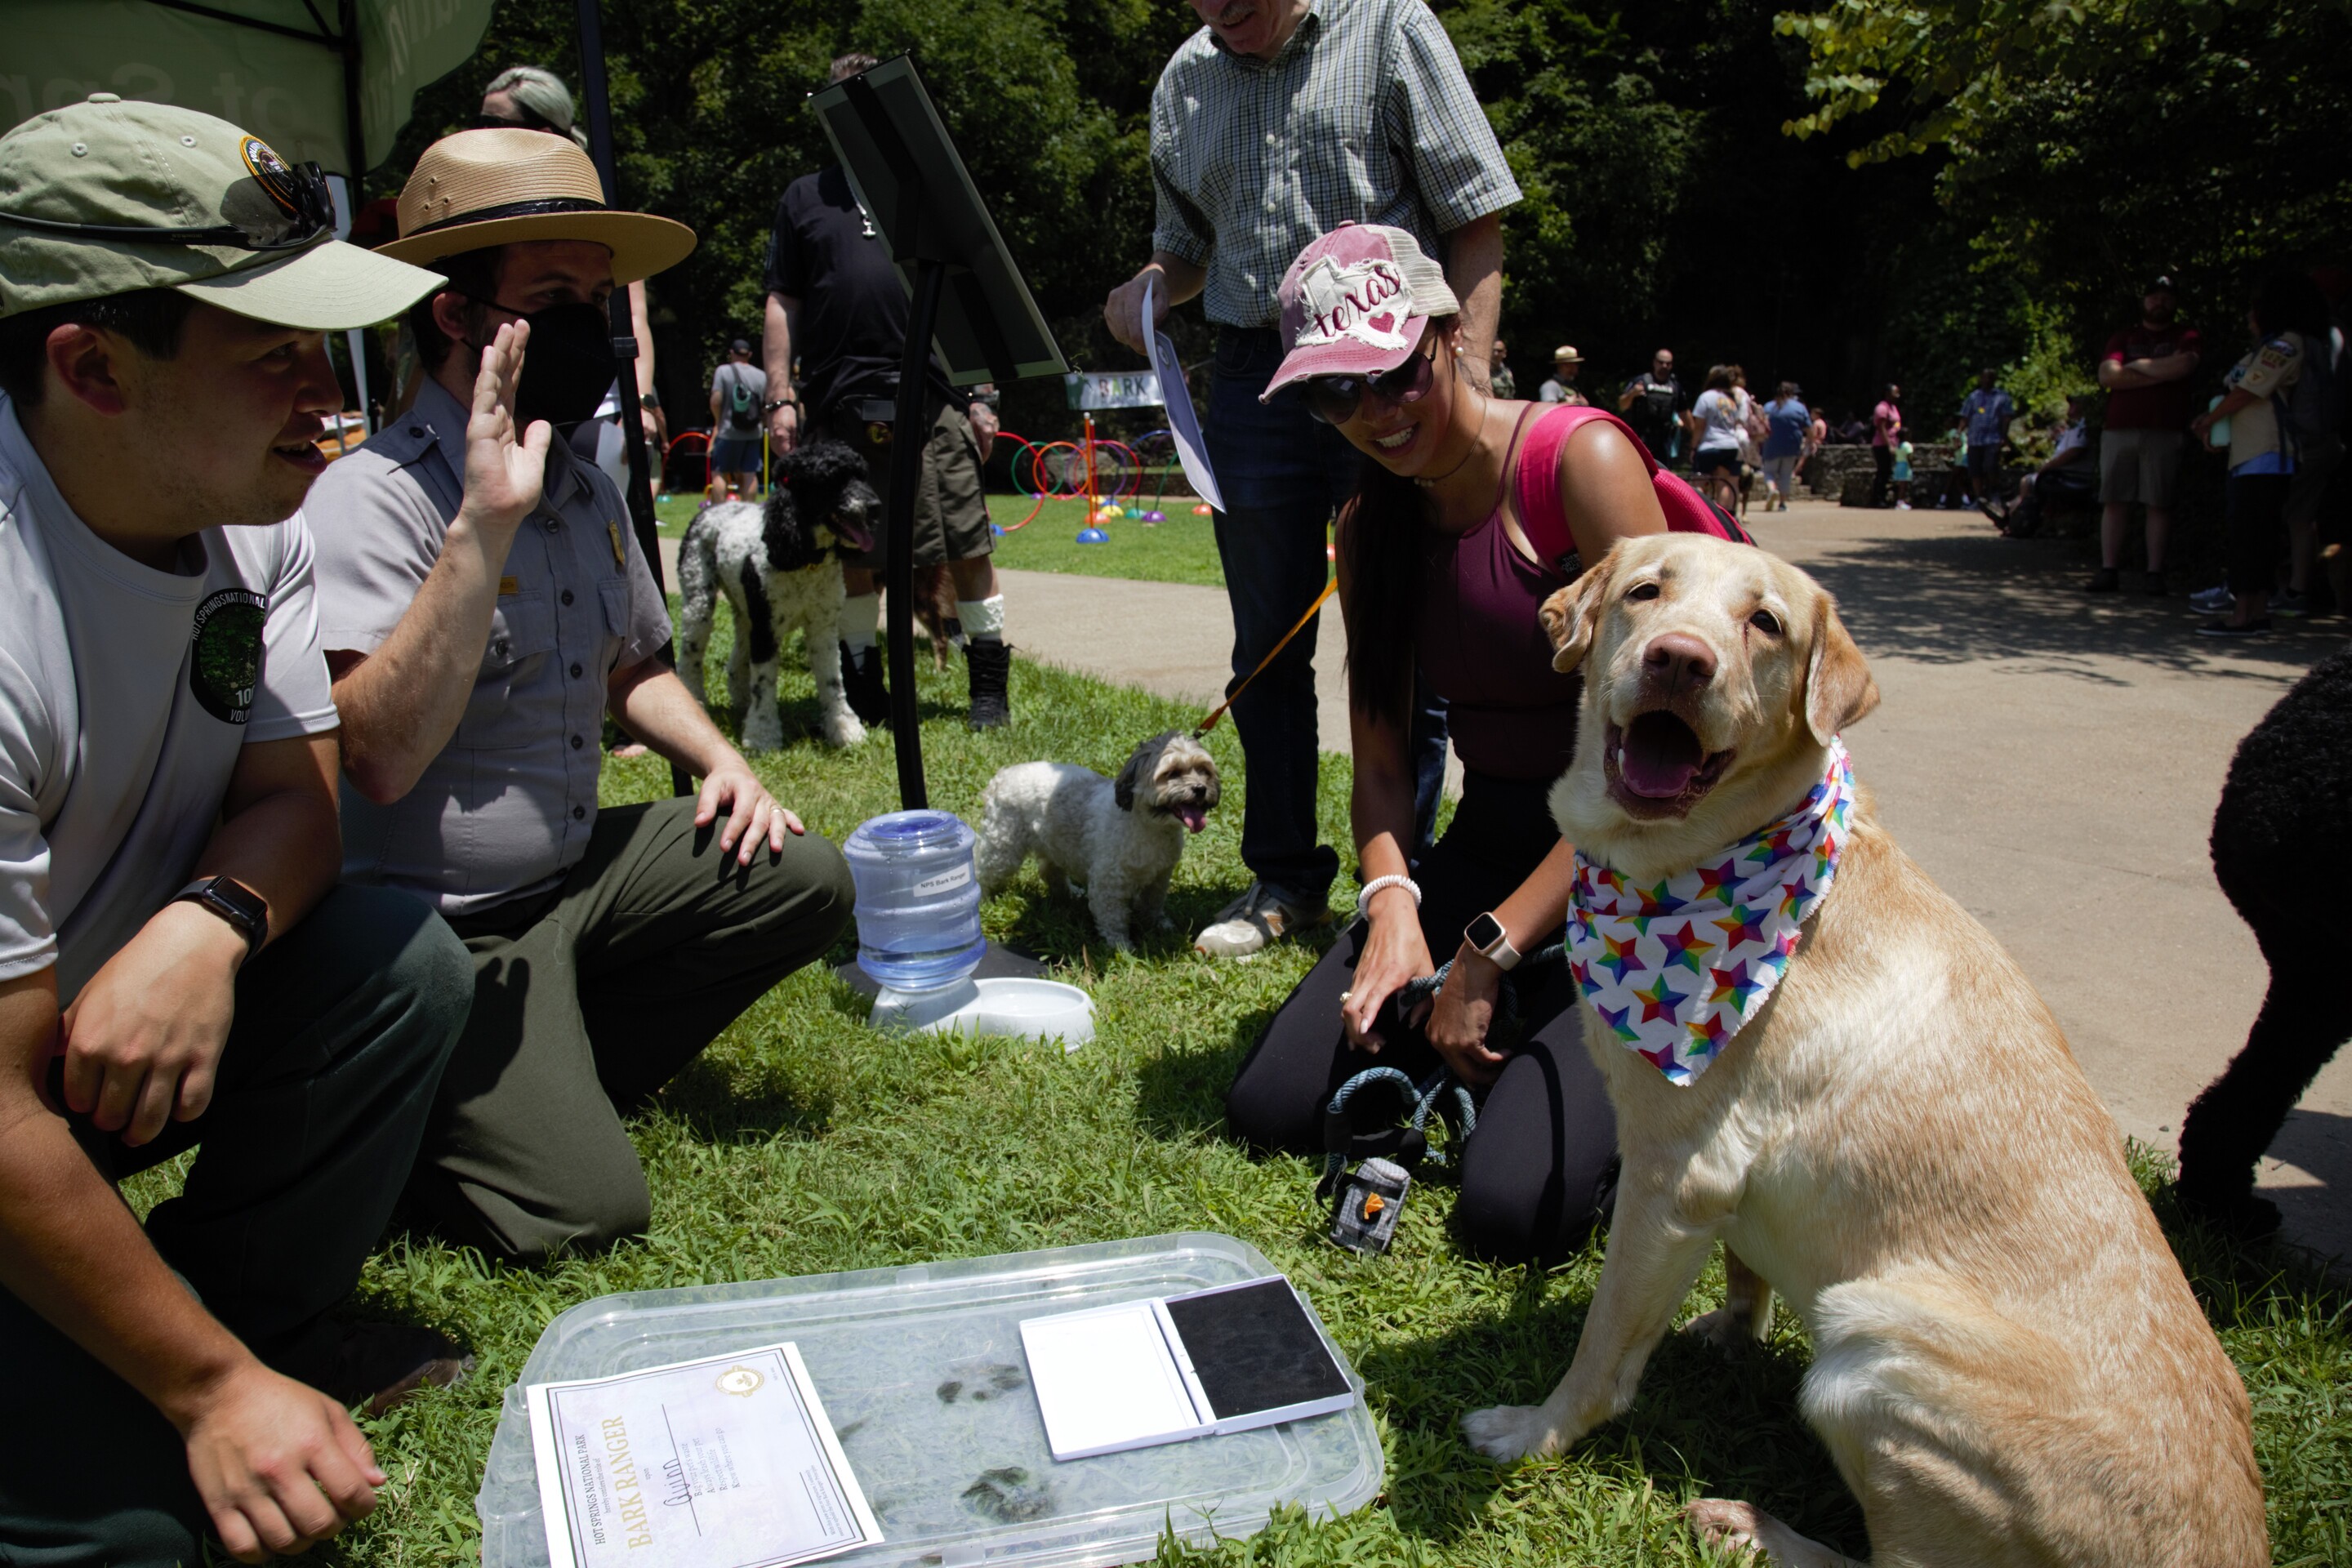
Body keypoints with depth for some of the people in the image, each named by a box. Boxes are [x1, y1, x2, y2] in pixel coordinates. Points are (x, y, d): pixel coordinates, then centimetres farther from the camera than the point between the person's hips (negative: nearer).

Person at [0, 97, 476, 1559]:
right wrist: (215, 1391, -20)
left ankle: (250, 1315, 5)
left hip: (120, 1031, 7)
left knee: (402, 962, -15)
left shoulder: (250, 506, -10)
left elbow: (296, 791, -1)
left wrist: (208, 925, -26)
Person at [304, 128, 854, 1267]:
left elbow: (630, 669, 23)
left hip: (577, 875, 8)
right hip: (435, 927, -8)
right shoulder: (375, 498, -19)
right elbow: (380, 760, -32)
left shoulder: (585, 492, 6)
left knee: (805, 878, -8)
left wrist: (722, 762, 3)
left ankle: (559, 1079, 4)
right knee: (583, 1210, -18)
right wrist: (482, 525, -35)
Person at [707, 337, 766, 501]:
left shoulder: (723, 371, -5)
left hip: (728, 433, -4)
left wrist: (718, 421, 3)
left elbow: (716, 401, -11)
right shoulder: (762, 375, 6)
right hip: (753, 433, 4)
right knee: (749, 473, 7)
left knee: (718, 473, 3)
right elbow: (769, 404, 5)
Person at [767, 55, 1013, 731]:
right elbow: (783, 305, 13)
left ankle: (990, 687, 6)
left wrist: (980, 393, 7)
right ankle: (864, 692, 17)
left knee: (970, 549, -4)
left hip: (933, 399, 0)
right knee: (855, 559, 5)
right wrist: (780, 396, 3)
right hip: (841, 403, 1)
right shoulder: (804, 198, 16)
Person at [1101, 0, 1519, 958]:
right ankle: (1284, 877, 21)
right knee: (1267, 646, 8)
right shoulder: (1185, 80, 14)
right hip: (1253, 373, 4)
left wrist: (1469, 369, -13)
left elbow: (1475, 220, -3)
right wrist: (1148, 289, 0)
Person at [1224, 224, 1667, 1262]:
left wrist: (1488, 952, -20)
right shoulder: (1369, 526, 5)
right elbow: (1381, 759, 6)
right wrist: (1392, 903, -15)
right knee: (1273, 1109, -6)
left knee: (1517, 1207, -20)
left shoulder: (1580, 460, -17)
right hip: (1485, 843, 6)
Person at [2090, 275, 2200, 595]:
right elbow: (2107, 375, -1)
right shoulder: (2123, 338, 16)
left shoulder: (2186, 336, 11)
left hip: (2164, 432, -2)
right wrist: (2160, 374, -4)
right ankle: (2109, 570, 0)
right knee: (2114, 502, -2)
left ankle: (2155, 572, 0)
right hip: (2119, 428, 2)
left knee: (2159, 504, -3)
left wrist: (2137, 365, 0)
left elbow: (2184, 365, -11)